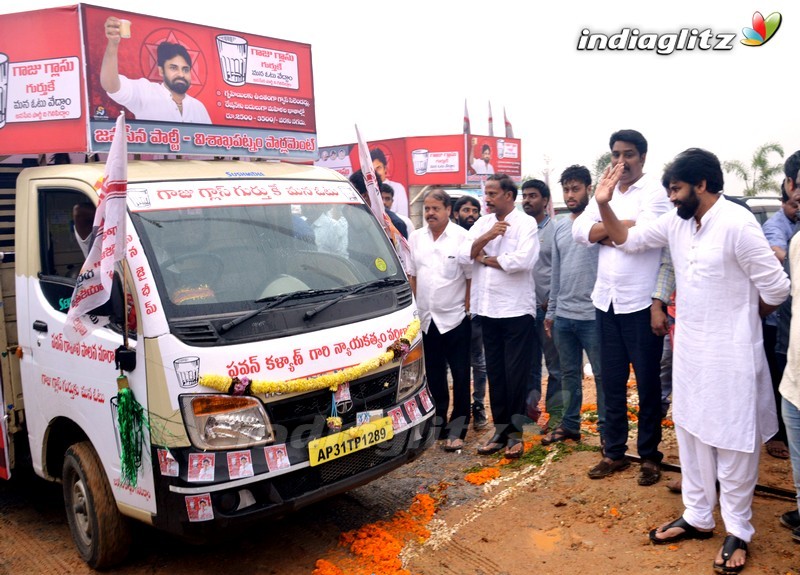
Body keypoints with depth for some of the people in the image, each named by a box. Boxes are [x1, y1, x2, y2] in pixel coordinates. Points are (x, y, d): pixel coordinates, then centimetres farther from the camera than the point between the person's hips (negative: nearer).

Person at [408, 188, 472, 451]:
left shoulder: (461, 237, -7)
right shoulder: (416, 238, 7)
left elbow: (471, 276, -5)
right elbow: (411, 275, 13)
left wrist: (467, 308, -7)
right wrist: (414, 308, 8)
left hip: (454, 318, -4)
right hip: (426, 318, 5)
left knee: (460, 375, 2)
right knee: (434, 375, 14)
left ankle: (457, 430, 10)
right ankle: (437, 424, 27)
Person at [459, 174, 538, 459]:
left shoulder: (526, 223, -5)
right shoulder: (482, 223, 12)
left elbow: (523, 260, -20)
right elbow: (463, 255, 1)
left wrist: (485, 259, -6)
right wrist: (487, 237, -14)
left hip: (516, 309, -5)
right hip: (488, 309, 6)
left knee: (516, 374, 0)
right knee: (495, 373, 10)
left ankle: (515, 432, 11)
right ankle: (501, 429, 20)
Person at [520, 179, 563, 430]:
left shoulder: (556, 230, -3)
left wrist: (551, 302, -10)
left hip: (547, 308, -5)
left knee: (554, 364, 1)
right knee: (528, 363, 14)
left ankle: (556, 413, 10)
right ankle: (529, 407, 25)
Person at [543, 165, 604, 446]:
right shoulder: (559, 226, 11)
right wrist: (551, 311, 15)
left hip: (593, 315, -6)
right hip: (563, 315, 6)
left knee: (602, 375, 4)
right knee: (569, 374, 15)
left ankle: (606, 428, 15)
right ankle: (570, 424, 26)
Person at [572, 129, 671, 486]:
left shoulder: (655, 191, -5)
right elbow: (580, 231, 0)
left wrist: (604, 231, -8)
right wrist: (622, 226, -11)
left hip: (641, 303, -5)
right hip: (606, 301, 6)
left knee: (647, 383, 6)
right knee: (612, 382, 13)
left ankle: (650, 456, 20)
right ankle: (614, 452, 25)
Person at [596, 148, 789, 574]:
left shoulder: (737, 224, -20)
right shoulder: (676, 221, 1)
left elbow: (776, 287, -16)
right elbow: (627, 239, 12)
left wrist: (743, 315, 2)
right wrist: (604, 204, -4)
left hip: (730, 352, -7)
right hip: (688, 348, 7)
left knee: (733, 441, 6)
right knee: (691, 433, 16)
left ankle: (738, 530, 23)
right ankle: (697, 517, 31)